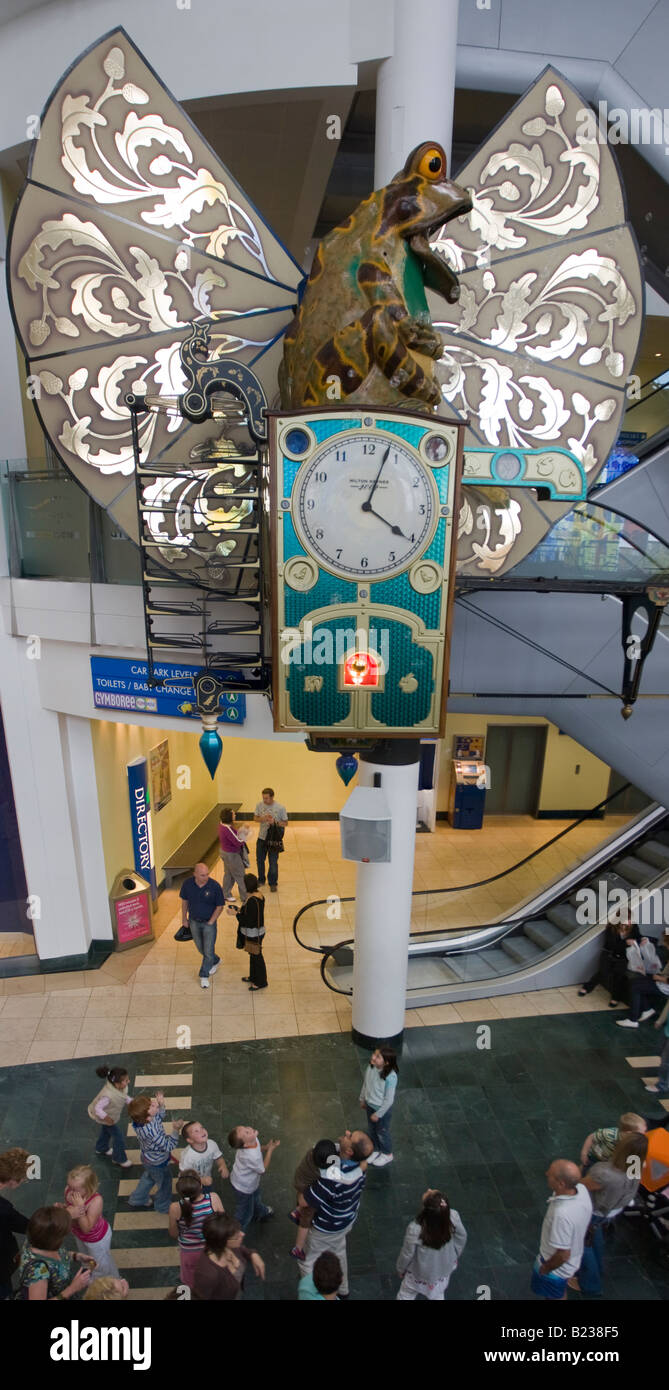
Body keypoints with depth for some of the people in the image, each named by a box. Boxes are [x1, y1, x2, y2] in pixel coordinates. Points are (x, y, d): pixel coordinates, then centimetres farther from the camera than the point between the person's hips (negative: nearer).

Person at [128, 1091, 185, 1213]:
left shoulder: (140, 1120, -23)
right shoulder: (151, 1132, -48)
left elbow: (159, 1118, -1)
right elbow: (168, 1146, -35)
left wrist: (161, 1104, -16)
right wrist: (176, 1130, -43)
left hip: (149, 1157, 6)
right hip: (157, 1163, -6)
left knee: (149, 1177, 36)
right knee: (165, 1182, 24)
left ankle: (137, 1199, 58)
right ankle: (163, 1206, 51)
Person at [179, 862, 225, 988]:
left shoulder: (215, 886, -24)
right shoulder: (187, 884, -16)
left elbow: (219, 907, -13)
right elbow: (184, 901, 1)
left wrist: (211, 922, -12)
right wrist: (184, 919, 6)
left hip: (209, 922, -3)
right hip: (193, 921, 3)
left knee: (208, 951, 3)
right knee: (201, 948, 20)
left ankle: (204, 976, 26)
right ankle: (216, 961, 48)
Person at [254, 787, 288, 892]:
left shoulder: (280, 807, -15)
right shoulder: (260, 805, -7)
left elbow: (285, 823, -8)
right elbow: (255, 818, 4)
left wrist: (274, 822, -26)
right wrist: (262, 818, -18)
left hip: (274, 840, -3)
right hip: (261, 838, 3)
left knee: (273, 862, 6)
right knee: (259, 860, 17)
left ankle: (273, 883, 27)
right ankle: (261, 880, 40)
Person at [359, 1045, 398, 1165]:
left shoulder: (390, 1077, -37)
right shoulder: (371, 1067, -20)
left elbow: (389, 1099, -24)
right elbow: (365, 1083, 0)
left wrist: (378, 1114, -15)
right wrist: (362, 1099, 12)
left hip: (382, 1109, -5)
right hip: (370, 1105, 5)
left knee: (382, 1132, 20)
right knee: (373, 1129, 27)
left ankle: (387, 1155, 49)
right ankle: (377, 1150, 54)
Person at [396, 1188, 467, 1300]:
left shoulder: (415, 1230, -43)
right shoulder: (453, 1217, -35)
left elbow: (407, 1254, -22)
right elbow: (462, 1238, -12)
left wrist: (400, 1269, 1)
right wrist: (455, 1256, 11)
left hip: (420, 1271, -2)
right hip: (443, 1268, 3)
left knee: (406, 1295, 28)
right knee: (438, 1295, 33)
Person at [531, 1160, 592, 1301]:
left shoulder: (562, 1214, -45)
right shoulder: (582, 1189, -23)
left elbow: (563, 1255, -31)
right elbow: (585, 1224, -2)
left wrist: (545, 1269, -12)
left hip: (557, 1266, -6)